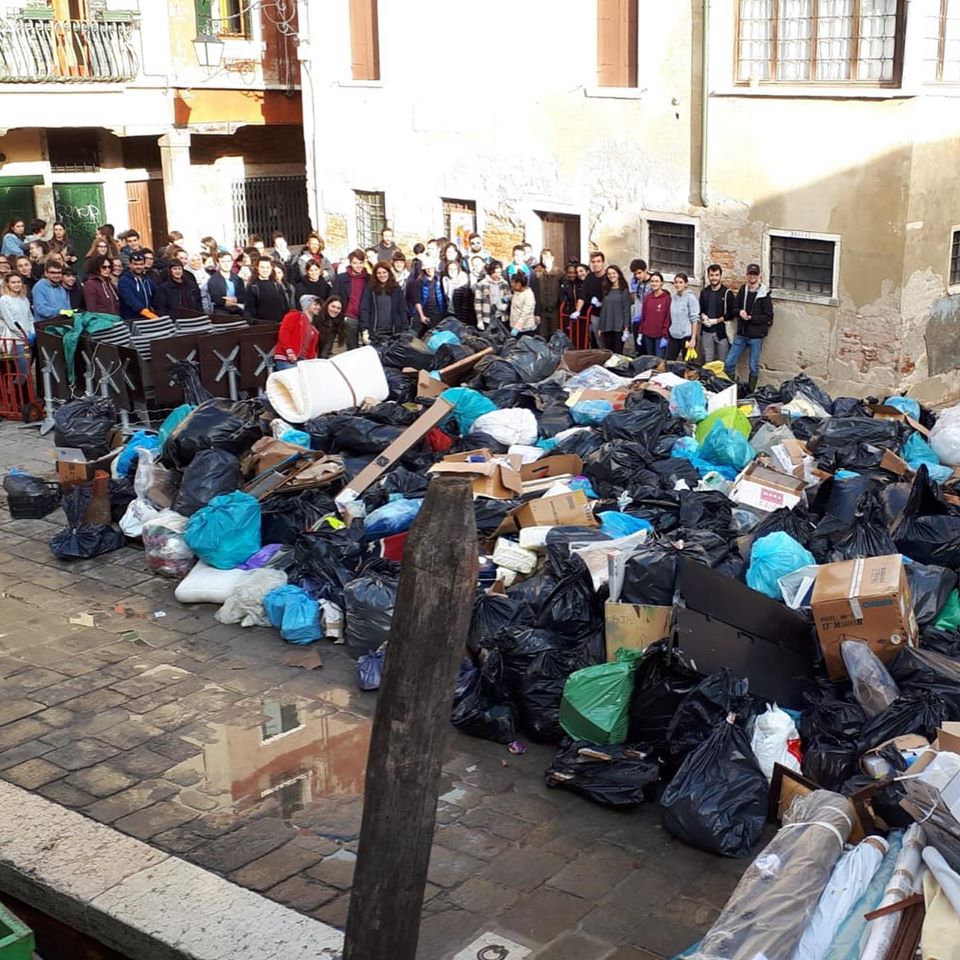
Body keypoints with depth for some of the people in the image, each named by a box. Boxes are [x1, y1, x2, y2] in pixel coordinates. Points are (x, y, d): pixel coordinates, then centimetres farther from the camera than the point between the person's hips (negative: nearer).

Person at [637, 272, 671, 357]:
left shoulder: (667, 298, -5)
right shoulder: (647, 298, 10)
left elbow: (668, 318, -7)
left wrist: (665, 336, -11)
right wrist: (640, 333, 10)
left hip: (660, 336, -5)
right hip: (647, 335, 5)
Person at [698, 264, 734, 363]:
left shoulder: (727, 292, -3)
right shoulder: (704, 292, 12)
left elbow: (732, 312, -7)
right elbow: (700, 309, 18)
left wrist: (716, 321, -12)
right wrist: (703, 316, -5)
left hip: (722, 332, -4)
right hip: (706, 332, 4)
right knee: (707, 362, 6)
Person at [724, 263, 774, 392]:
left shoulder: (764, 294, -8)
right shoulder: (742, 290, 4)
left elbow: (768, 317, -8)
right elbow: (734, 308, 12)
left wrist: (751, 317, -15)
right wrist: (740, 312, -10)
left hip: (756, 336, -4)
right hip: (741, 334, 4)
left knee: (754, 367, 6)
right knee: (729, 362, 2)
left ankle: (750, 393, 17)